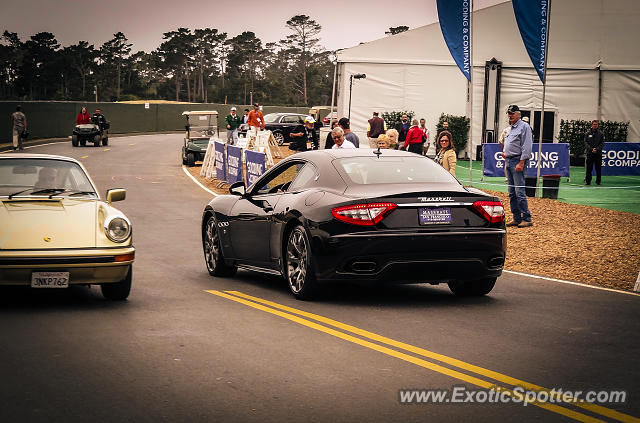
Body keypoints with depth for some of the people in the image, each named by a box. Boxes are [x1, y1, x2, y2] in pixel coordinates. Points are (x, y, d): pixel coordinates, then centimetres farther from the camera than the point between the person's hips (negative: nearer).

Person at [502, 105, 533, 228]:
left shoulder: (524, 127, -8)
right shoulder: (511, 128, 20)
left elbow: (526, 147, -15)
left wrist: (521, 162, -20)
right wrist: (505, 154, 12)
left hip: (518, 161, -10)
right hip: (509, 162, 10)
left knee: (519, 192, -13)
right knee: (512, 193, 9)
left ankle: (526, 219, -12)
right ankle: (517, 218, 13)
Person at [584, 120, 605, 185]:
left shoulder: (601, 134, 6)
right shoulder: (587, 134, 8)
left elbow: (602, 143, 1)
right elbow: (586, 143, 1)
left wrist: (597, 149, -15)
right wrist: (591, 149, -14)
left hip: (598, 153, 0)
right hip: (590, 153, 0)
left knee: (598, 168, 2)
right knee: (589, 168, -1)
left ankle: (598, 181, 9)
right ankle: (587, 181, 4)